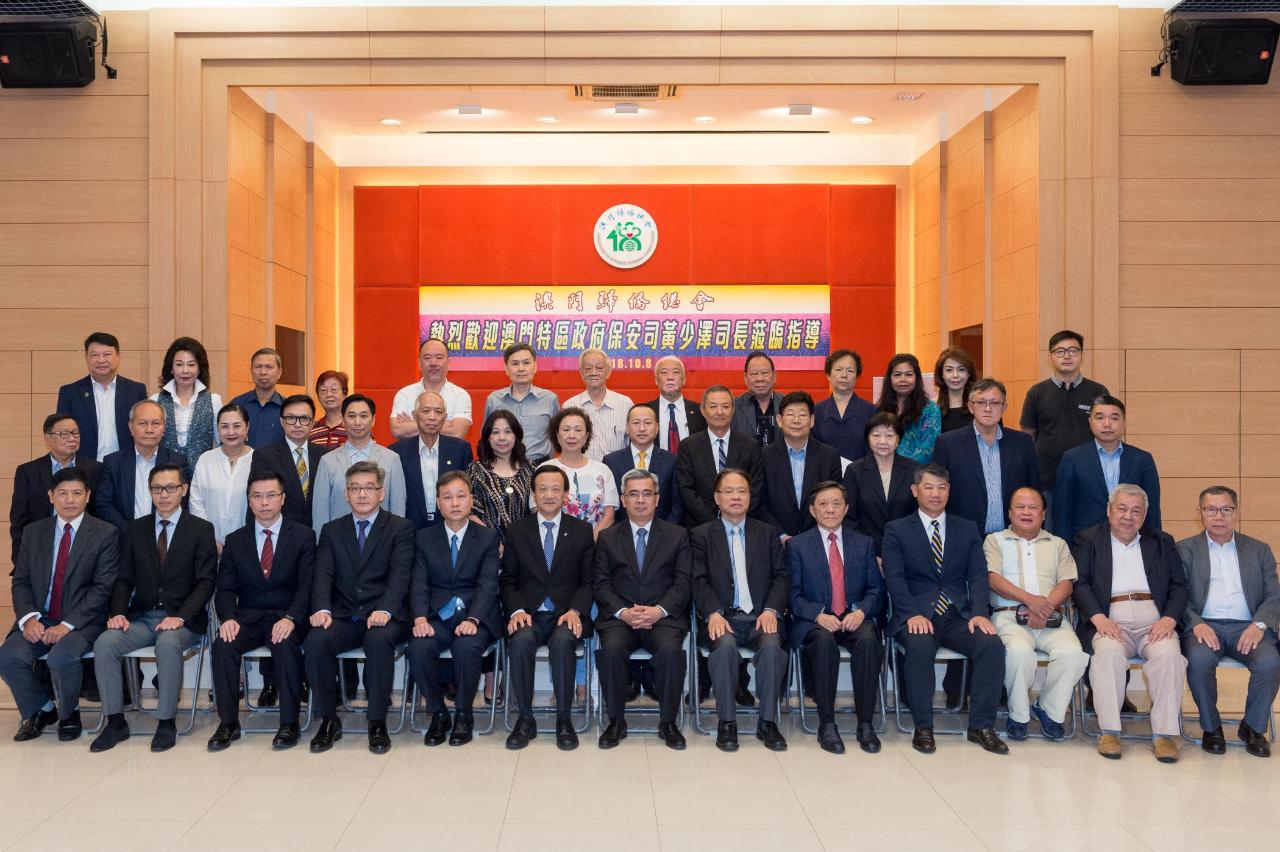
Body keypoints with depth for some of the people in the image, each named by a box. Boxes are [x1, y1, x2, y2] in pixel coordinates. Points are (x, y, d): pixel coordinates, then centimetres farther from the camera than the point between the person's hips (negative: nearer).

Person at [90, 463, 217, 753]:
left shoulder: (201, 529, 2)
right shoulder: (135, 529, 13)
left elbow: (205, 582, -5)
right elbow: (124, 579, 9)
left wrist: (180, 617, -19)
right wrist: (118, 613, -10)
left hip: (183, 619, -4)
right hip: (142, 617, 4)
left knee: (167, 643, -35)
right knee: (104, 643, -23)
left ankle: (166, 723, -20)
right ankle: (115, 722, -10)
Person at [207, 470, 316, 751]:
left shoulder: (303, 535, 4)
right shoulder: (235, 540, 13)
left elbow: (307, 585, -6)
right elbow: (225, 589, 7)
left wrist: (290, 619, -23)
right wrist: (228, 618, -14)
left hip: (286, 617, -3)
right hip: (248, 617, 3)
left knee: (286, 643, -34)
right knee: (223, 644, -27)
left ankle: (289, 723, -24)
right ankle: (228, 722, -15)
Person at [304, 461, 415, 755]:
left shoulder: (400, 528, 6)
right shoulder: (331, 530, 16)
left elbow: (399, 575, -8)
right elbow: (323, 575, 3)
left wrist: (384, 610, -26)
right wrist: (322, 609, -17)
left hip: (383, 616, -3)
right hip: (343, 617, 3)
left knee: (379, 640, -35)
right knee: (315, 640, -27)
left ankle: (377, 722, -19)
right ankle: (329, 720, -10)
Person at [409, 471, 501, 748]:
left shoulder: (488, 537, 7)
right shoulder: (424, 538, 12)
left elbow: (487, 584, -5)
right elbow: (419, 584, 3)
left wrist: (473, 619, -22)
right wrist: (420, 618, -17)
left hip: (475, 614, -2)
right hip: (437, 615, 2)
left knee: (467, 647, -34)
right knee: (418, 648, -29)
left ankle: (464, 714, -9)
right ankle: (438, 714, -6)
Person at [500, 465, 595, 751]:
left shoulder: (582, 531, 10)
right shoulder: (516, 531, 11)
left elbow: (588, 581, 5)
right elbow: (507, 580, 7)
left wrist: (575, 611, -14)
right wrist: (517, 610, -12)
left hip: (567, 615, 0)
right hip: (528, 615, 1)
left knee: (563, 640, -34)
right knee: (521, 640, -32)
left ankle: (564, 720, -20)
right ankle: (525, 720, -17)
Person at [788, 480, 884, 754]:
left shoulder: (863, 543, 15)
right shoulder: (797, 545, 9)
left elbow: (876, 589, 10)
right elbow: (794, 595, 1)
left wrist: (861, 611, -11)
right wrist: (818, 616, -17)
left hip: (855, 619, 2)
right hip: (814, 623, -1)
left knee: (868, 640, -33)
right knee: (824, 641, -36)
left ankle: (865, 723, -23)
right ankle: (826, 724, -26)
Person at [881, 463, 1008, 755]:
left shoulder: (968, 529, 17)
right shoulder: (896, 530, 9)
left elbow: (978, 576, 7)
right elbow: (894, 578, -2)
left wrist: (979, 613, -11)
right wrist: (913, 614, -18)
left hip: (958, 615, 3)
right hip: (916, 615, -2)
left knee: (992, 645, -26)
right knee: (920, 647, -35)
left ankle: (981, 726, -13)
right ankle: (923, 727, -19)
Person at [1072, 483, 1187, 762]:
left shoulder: (1162, 542, 21)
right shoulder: (1088, 540, 14)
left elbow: (1179, 586, 13)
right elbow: (1080, 583, 3)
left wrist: (1169, 619, -6)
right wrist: (1098, 618, -14)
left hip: (1154, 621, 2)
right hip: (1111, 619, -2)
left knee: (1168, 653, -30)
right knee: (1108, 651, -33)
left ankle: (1165, 733, -22)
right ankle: (1109, 730, -24)